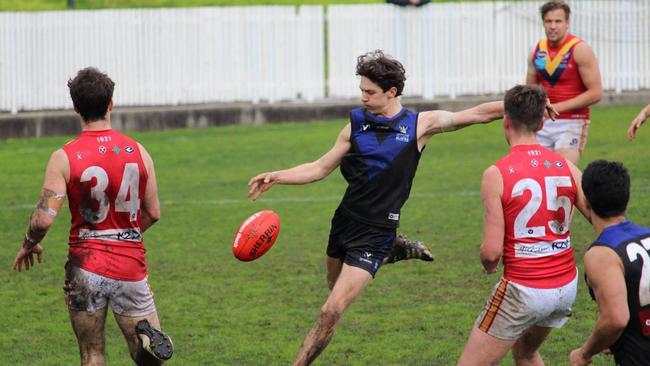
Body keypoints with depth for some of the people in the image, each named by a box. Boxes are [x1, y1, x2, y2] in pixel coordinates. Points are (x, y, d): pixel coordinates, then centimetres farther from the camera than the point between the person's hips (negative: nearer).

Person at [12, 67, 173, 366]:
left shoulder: (64, 158, -9)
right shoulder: (138, 152, 1)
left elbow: (44, 218, -14)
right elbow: (153, 213, 8)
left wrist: (28, 245, 8)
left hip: (87, 265, -2)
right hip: (131, 267, 2)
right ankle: (147, 336, -26)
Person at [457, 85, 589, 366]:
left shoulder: (496, 174, -13)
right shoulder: (566, 168, 1)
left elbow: (492, 251, -14)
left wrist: (487, 266, 7)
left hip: (523, 290, -6)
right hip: (567, 286, 6)